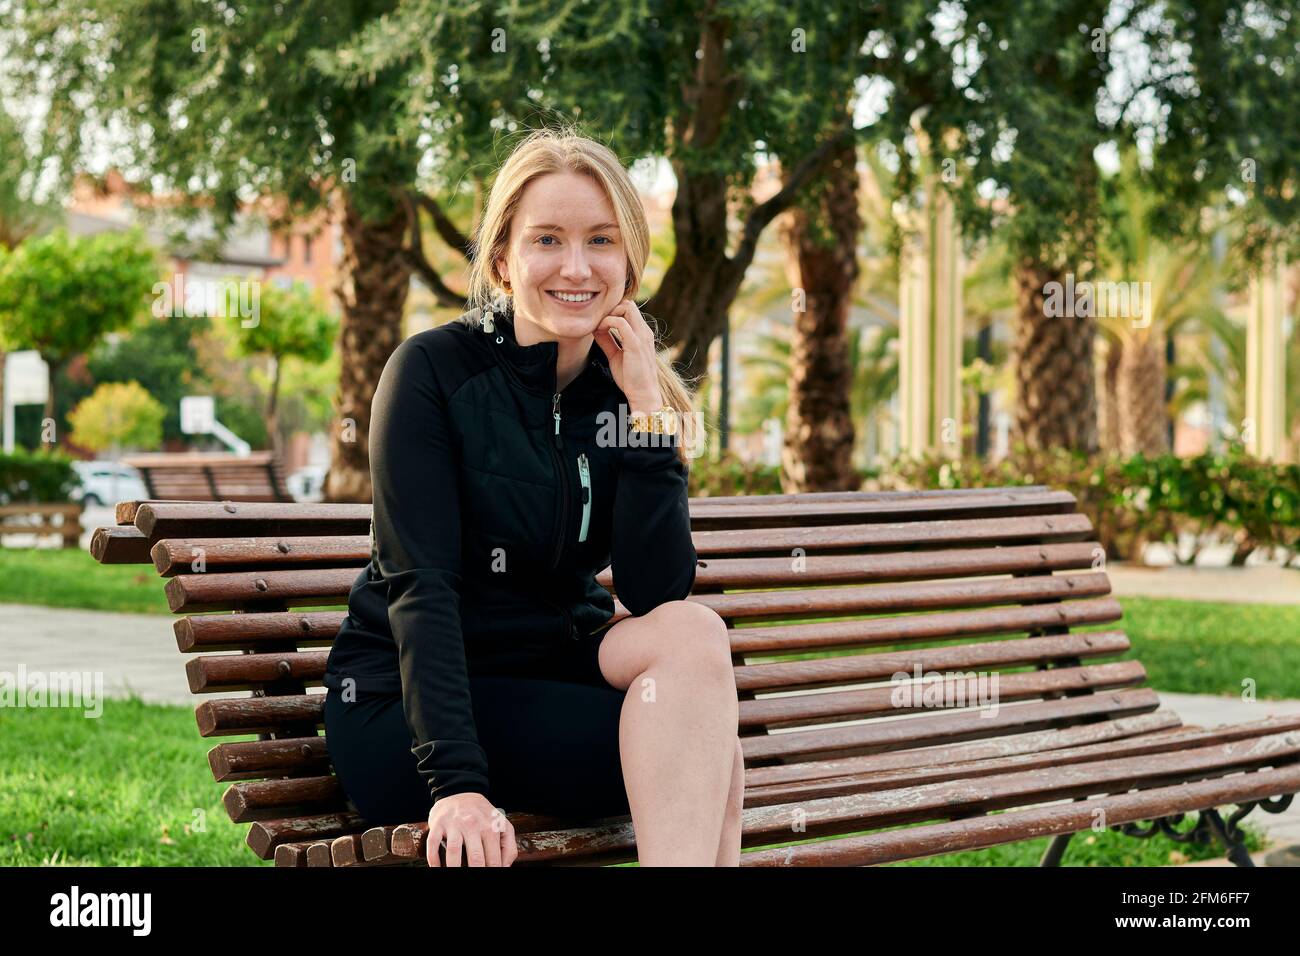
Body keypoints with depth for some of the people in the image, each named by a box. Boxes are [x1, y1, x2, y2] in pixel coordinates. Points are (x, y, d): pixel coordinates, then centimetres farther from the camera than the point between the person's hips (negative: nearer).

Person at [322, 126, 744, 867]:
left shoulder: (629, 390, 2)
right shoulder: (434, 370, -11)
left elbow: (658, 597, -10)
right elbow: (419, 584, -19)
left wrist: (649, 412, -16)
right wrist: (456, 781, -29)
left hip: (551, 677, 5)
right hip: (403, 707, -5)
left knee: (696, 633, -26)